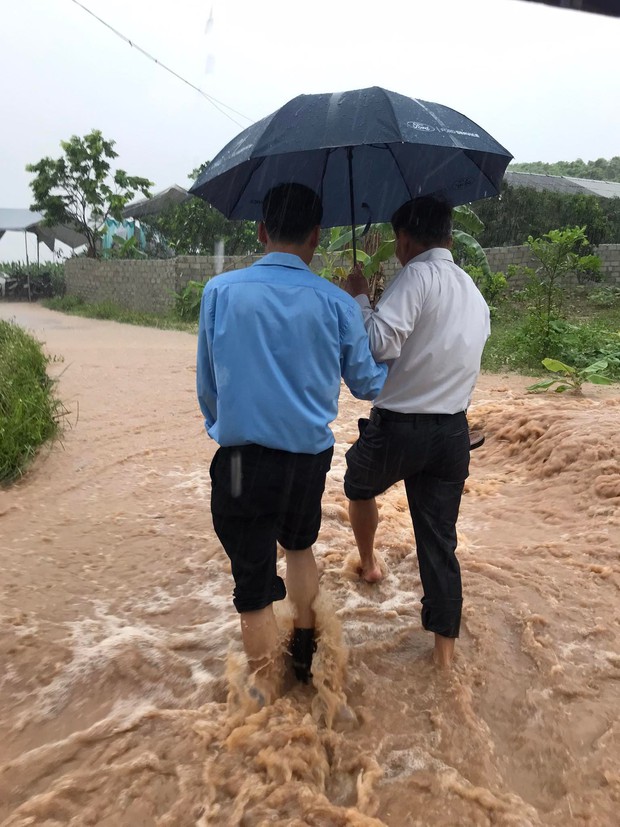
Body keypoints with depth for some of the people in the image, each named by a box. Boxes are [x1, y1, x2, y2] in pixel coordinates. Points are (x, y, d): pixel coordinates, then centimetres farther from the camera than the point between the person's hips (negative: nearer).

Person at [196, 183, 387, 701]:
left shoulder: (220, 292, -5)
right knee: (300, 547, 29)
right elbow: (368, 384, 6)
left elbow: (207, 385, 3)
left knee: (254, 585, 11)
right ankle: (306, 653, 45)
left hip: (243, 459, -2)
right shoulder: (336, 303, -5)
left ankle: (267, 695, 27)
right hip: (311, 456, 3)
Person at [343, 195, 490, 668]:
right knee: (440, 539, 13)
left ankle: (369, 563, 46)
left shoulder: (418, 275, -13)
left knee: (359, 487, 27)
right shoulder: (476, 294, 13)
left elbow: (380, 344, -23)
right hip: (454, 433, 6)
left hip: (397, 428, -6)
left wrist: (359, 299, -7)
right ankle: (445, 644, 21)